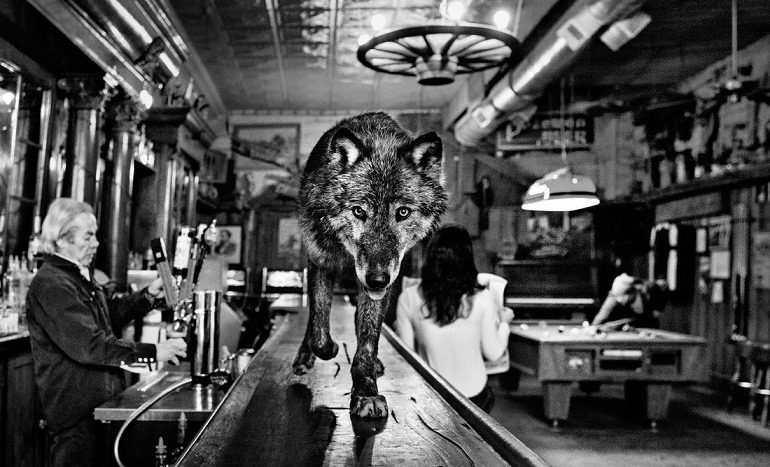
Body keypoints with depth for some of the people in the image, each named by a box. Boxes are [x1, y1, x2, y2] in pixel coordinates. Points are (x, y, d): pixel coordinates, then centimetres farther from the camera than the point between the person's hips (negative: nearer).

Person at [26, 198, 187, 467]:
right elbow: (89, 344, -27)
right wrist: (152, 353, -27)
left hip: (97, 400, 10)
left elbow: (110, 313, 22)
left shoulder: (79, 276, 13)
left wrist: (148, 295, 6)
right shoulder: (51, 285, -20)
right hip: (75, 409, -10)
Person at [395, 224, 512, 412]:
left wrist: (398, 326, 14)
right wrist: (504, 322, 13)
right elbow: (493, 353, -6)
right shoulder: (482, 298, -17)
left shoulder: (409, 298, -15)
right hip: (473, 396, 0)